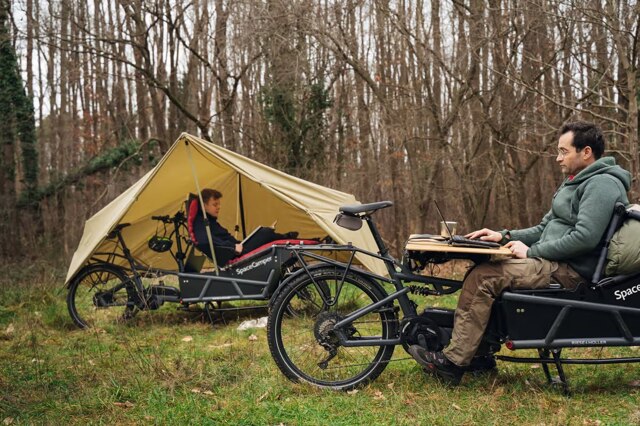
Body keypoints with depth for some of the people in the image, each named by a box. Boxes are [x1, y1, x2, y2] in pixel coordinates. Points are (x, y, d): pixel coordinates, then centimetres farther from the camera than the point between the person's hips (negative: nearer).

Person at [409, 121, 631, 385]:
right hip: (556, 264, 11)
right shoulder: (575, 183, 22)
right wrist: (504, 236, 10)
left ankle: (453, 362, -17)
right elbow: (544, 229, 24)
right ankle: (480, 354, 7)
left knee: (483, 278, -22)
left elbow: (585, 238, -24)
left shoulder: (602, 184, -12)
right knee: (481, 271, 5)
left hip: (570, 271, -11)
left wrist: (531, 251, -17)